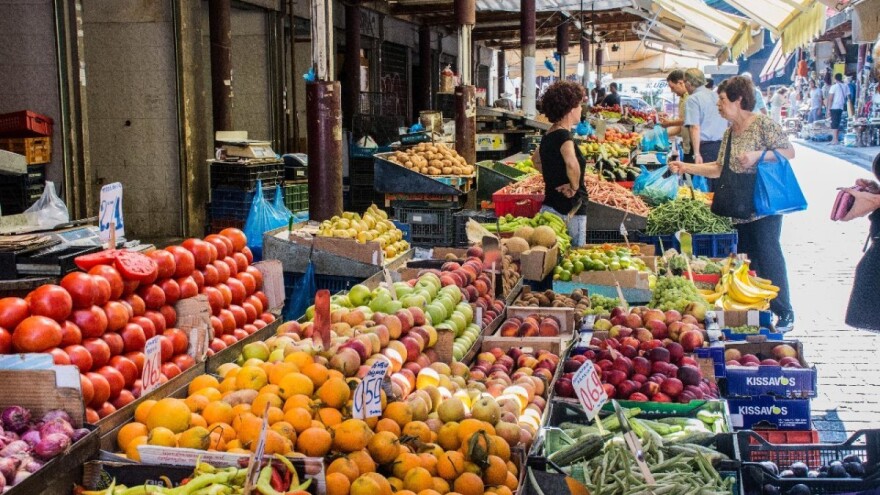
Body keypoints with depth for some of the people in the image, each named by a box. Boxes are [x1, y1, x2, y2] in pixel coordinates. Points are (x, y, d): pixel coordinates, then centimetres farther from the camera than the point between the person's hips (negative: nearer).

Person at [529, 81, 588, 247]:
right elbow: (571, 164, -37)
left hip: (550, 206, 9)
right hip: (569, 211, -9)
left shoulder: (548, 135, 10)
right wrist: (574, 186, -20)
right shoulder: (564, 136, -16)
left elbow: (535, 160, 30)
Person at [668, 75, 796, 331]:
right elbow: (720, 168, 18)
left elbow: (789, 151, -11)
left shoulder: (763, 124, -9)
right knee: (745, 257, 11)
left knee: (767, 254, -6)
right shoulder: (730, 132, 14)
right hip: (739, 210, 8)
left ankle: (784, 313, 4)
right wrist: (686, 167, 13)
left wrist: (757, 155, -22)